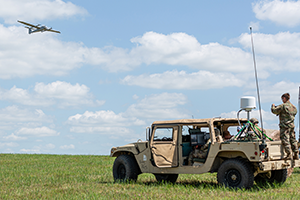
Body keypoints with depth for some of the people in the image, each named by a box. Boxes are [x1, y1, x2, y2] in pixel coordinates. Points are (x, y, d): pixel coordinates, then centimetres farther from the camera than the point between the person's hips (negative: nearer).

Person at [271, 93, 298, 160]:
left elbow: (274, 111, -10)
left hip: (284, 125, -7)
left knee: (285, 140, -5)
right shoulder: (293, 107, 11)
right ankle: (296, 155, 11)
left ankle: (289, 155, -10)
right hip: (292, 125, 7)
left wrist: (273, 106, 13)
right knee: (293, 140, 11)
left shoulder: (283, 106, -12)